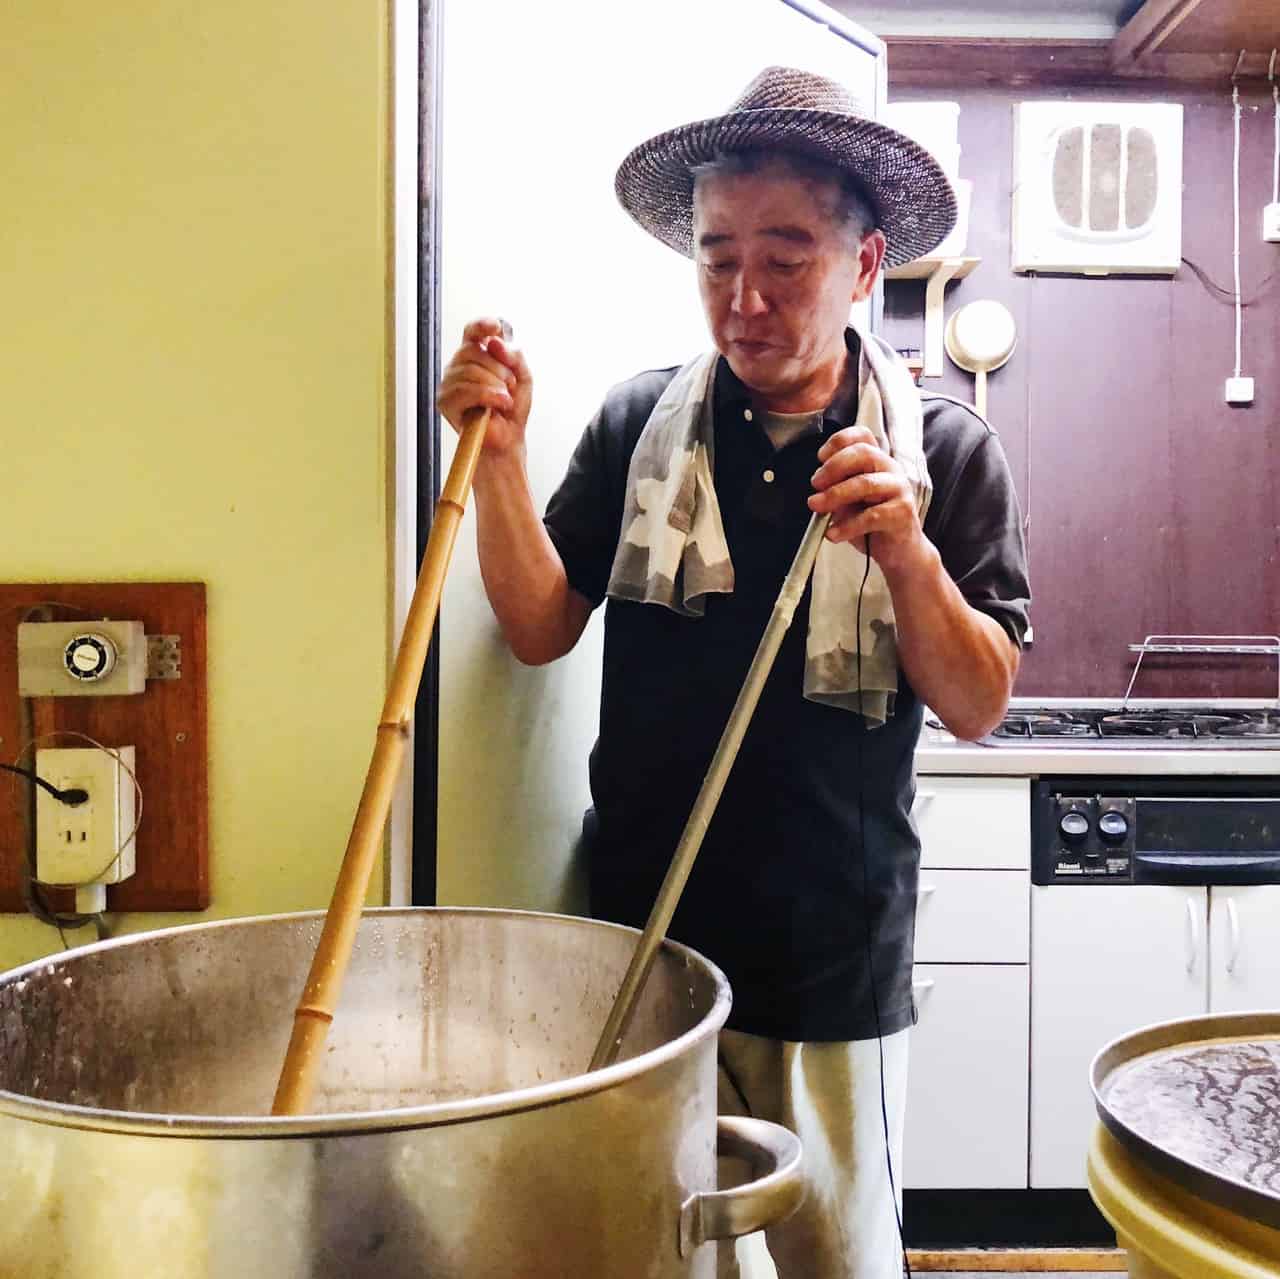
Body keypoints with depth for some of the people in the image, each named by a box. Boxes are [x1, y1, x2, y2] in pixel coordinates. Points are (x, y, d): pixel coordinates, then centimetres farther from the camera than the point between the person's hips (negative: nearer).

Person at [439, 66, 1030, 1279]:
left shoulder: (945, 453, -3)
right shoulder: (639, 426, 1)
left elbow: (977, 705, -4)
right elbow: (539, 627, -1)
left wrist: (907, 554, -20)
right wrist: (499, 456, -14)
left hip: (833, 959, -1)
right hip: (641, 936, 1)